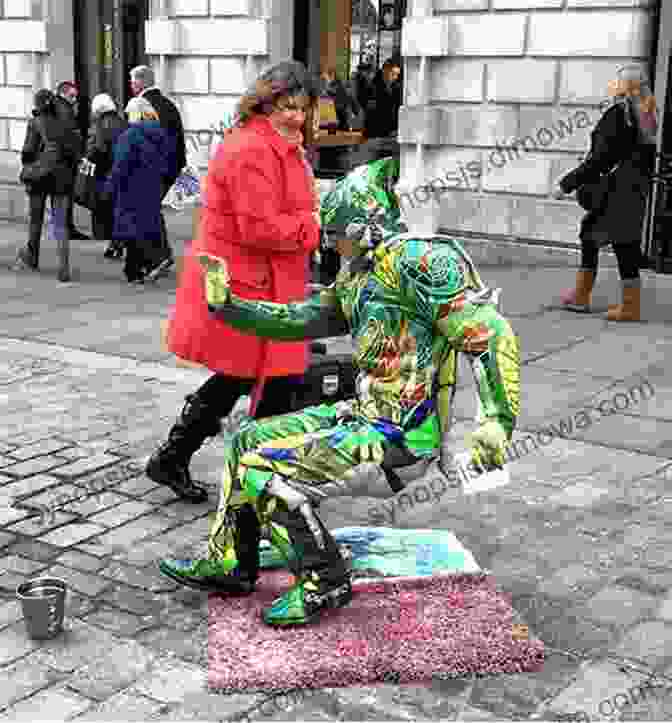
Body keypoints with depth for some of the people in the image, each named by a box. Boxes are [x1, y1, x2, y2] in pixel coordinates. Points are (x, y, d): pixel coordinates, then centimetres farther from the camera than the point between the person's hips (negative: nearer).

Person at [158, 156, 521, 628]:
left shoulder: (419, 260, -16)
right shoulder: (358, 278, 14)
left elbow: (492, 334, -22)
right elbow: (296, 321, 20)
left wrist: (499, 422, -30)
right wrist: (227, 304, 14)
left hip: (396, 439, -10)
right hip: (364, 416, 10)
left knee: (261, 470, -14)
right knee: (248, 441, 15)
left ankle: (324, 582, 1)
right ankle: (229, 563, 27)